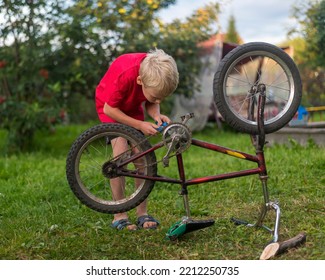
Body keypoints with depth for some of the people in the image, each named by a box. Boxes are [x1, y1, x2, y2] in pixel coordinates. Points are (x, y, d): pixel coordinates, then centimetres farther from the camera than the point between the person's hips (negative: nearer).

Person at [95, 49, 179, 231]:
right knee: (121, 155, -19)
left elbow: (151, 104, -7)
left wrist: (157, 116, -28)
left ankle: (142, 213, 3)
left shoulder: (158, 74, -26)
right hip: (111, 107, -4)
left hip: (133, 107, 5)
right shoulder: (124, 75, -41)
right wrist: (140, 125, -31)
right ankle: (119, 215, -9)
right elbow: (109, 109, -27)